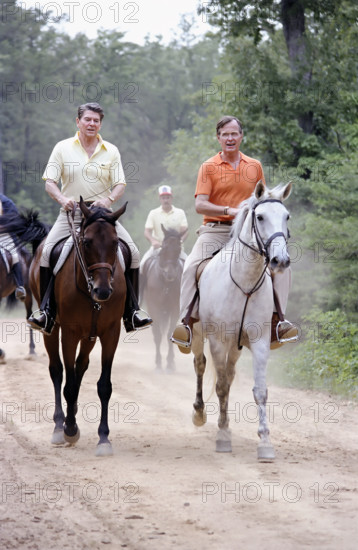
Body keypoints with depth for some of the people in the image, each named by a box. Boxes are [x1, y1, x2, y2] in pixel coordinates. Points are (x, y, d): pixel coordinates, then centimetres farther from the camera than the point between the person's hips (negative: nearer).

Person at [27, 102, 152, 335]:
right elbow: (50, 182, -1)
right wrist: (62, 199, -22)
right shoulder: (63, 148, 3)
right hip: (71, 213, -1)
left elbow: (120, 184, 2)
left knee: (133, 253, -12)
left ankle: (132, 311, -1)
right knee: (47, 252, -21)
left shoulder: (111, 151, 7)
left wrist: (109, 199, -20)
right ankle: (46, 310, -12)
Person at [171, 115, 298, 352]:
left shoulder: (255, 166, 12)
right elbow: (200, 204, -7)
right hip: (215, 229, -2)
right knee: (192, 266, -27)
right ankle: (187, 322, -21)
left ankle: (275, 321, -12)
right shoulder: (209, 167, 3)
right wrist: (229, 211, -21)